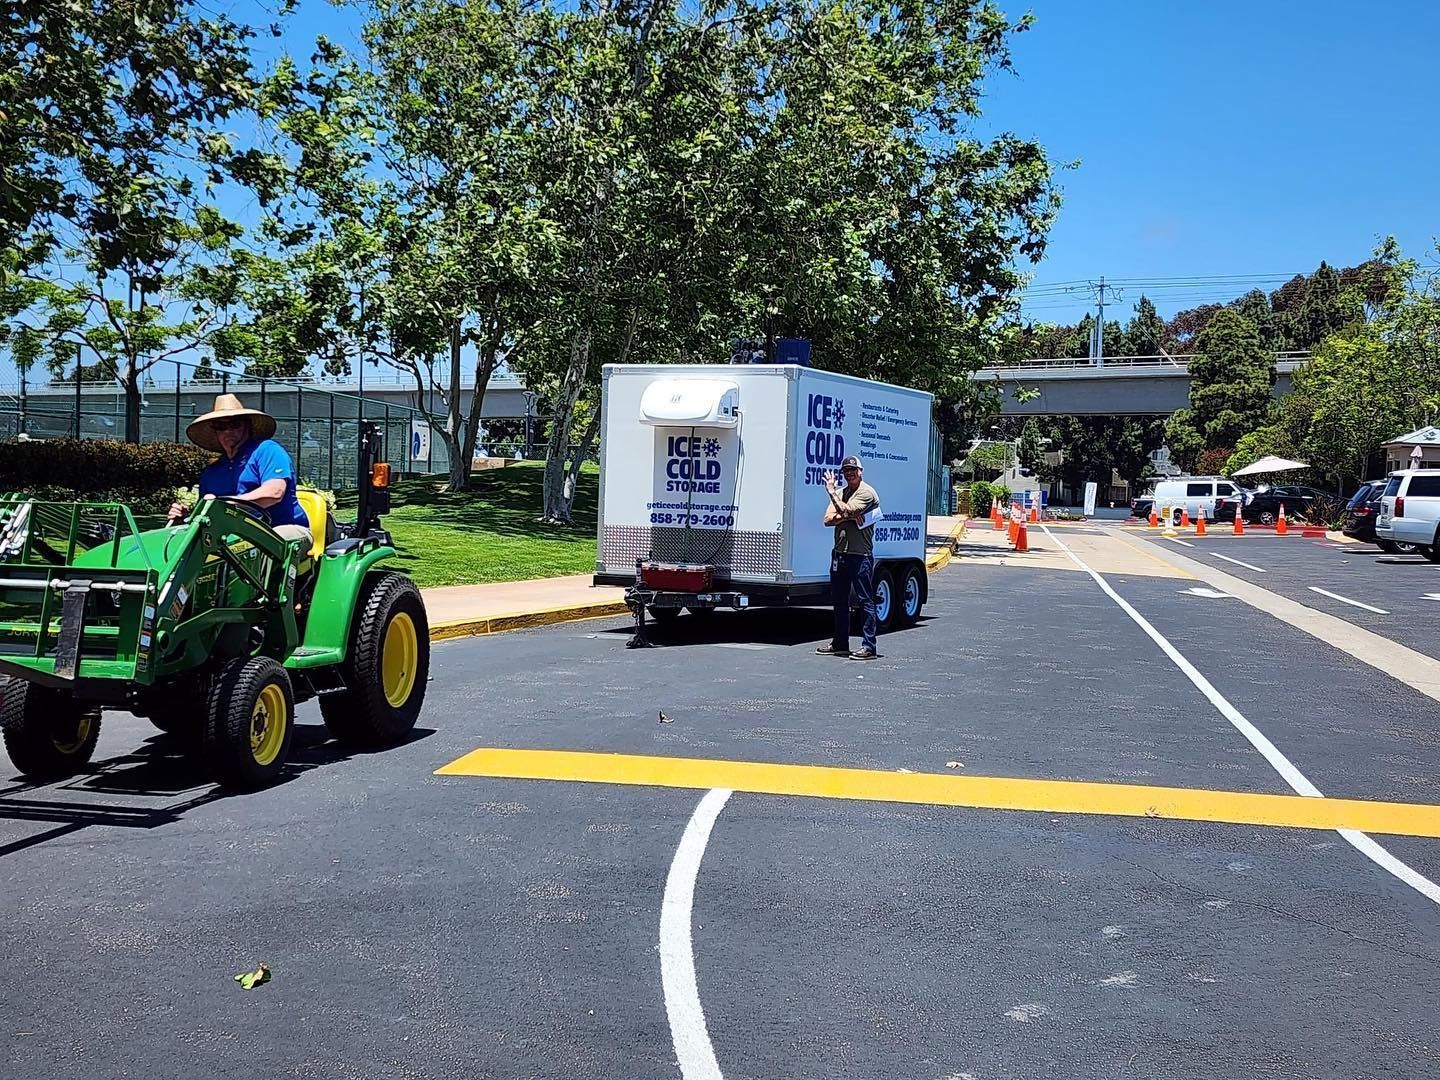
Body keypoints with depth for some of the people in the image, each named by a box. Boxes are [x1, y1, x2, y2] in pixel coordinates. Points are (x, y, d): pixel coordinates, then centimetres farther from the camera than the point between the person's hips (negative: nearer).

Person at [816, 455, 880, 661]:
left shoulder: (867, 493, -6)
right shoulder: (840, 493, 17)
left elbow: (845, 510, -19)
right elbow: (828, 519, 5)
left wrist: (832, 492, -8)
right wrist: (849, 516, -10)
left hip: (860, 555, -8)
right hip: (839, 553, 8)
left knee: (866, 601, -5)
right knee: (839, 601, 13)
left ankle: (869, 646, -4)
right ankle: (840, 644, 23)